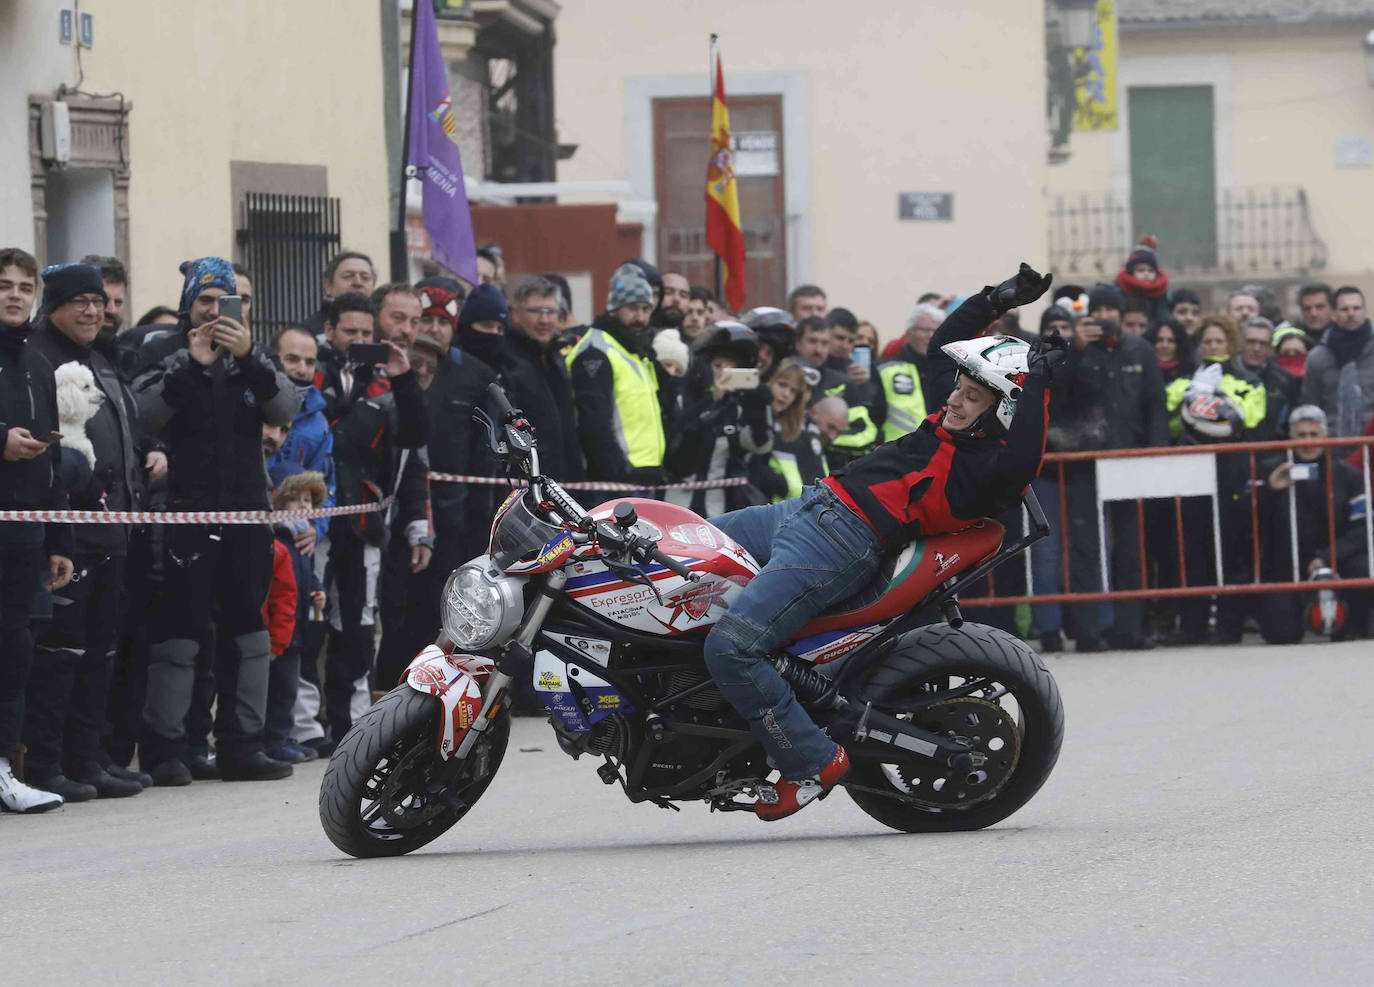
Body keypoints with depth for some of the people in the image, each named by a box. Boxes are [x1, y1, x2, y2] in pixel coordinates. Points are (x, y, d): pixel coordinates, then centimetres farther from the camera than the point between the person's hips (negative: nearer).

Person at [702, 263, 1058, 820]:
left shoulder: (994, 466, -13)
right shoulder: (956, 419, 13)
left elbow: (1022, 460, -37)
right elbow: (944, 346, 28)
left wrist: (1035, 386, -28)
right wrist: (996, 300, 19)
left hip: (843, 544, -10)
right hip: (808, 507, 10)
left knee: (730, 648, -23)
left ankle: (812, 762, -9)